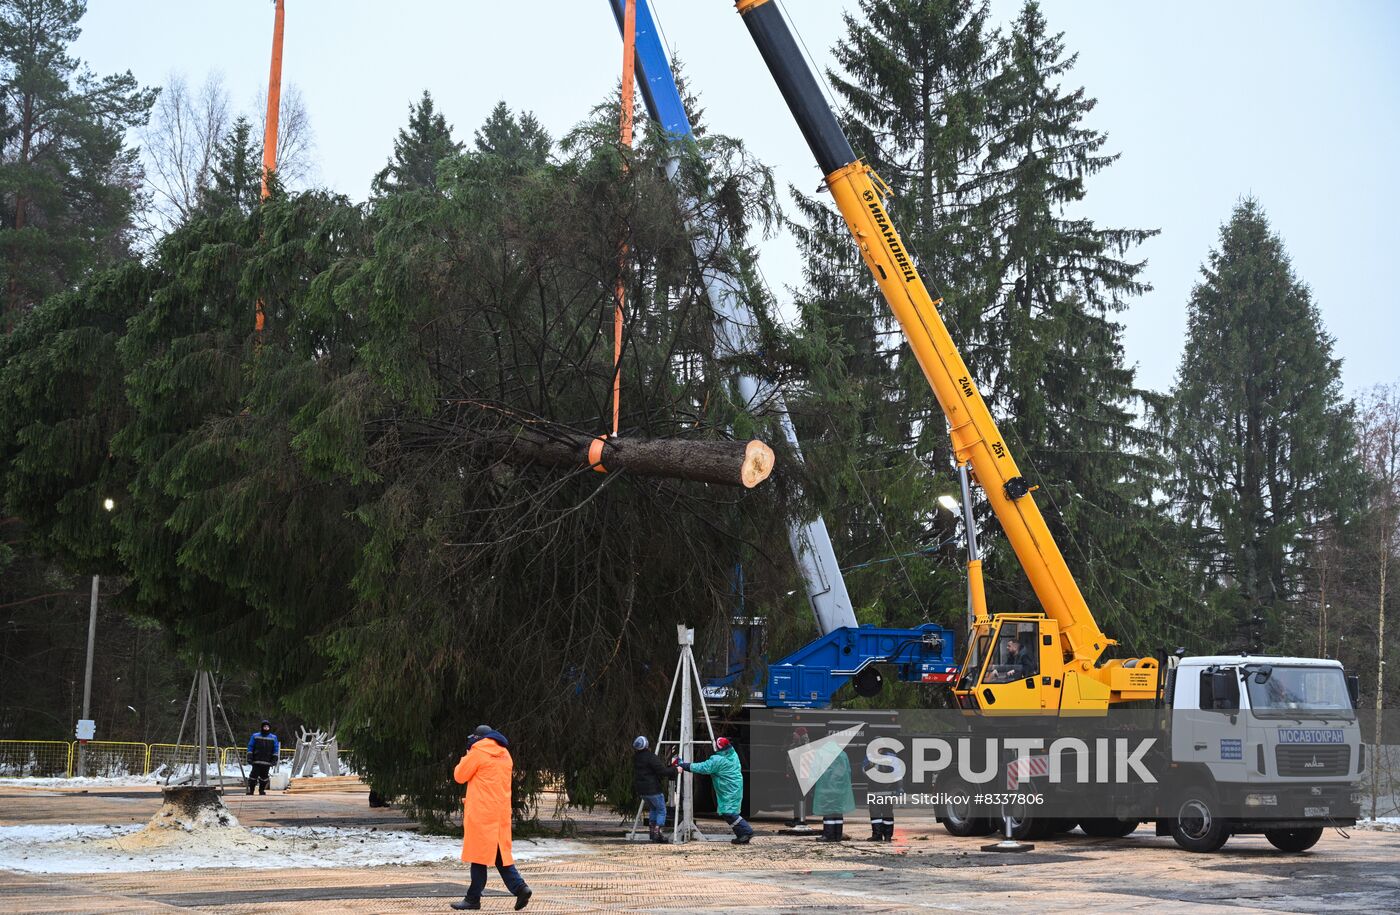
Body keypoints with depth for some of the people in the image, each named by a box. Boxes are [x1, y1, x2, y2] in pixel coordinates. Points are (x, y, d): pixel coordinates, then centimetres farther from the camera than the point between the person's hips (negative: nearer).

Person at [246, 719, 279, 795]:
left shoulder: (273, 738, 8)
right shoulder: (255, 736, 5)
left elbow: (276, 749, 10)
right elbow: (250, 747, 6)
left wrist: (274, 760, 3)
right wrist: (249, 758, -1)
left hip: (267, 761, 1)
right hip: (256, 760, -1)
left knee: (264, 776, 4)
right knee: (254, 775, -6)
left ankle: (262, 789, 18)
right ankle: (250, 789, 2)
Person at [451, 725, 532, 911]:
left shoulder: (478, 752, -8)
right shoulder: (505, 755, 15)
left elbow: (460, 776, -2)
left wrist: (466, 757, 13)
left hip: (481, 812, -7)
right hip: (501, 812, 7)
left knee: (479, 853, -3)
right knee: (499, 853, 11)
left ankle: (473, 898, 0)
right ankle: (519, 887, -3)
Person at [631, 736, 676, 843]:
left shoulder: (636, 758, 9)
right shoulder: (651, 757, -17)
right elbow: (662, 771, -19)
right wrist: (675, 770, -5)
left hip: (641, 790, 7)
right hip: (653, 789, -7)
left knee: (653, 809, 25)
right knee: (661, 811, 4)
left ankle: (652, 829, 19)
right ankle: (657, 832, -7)